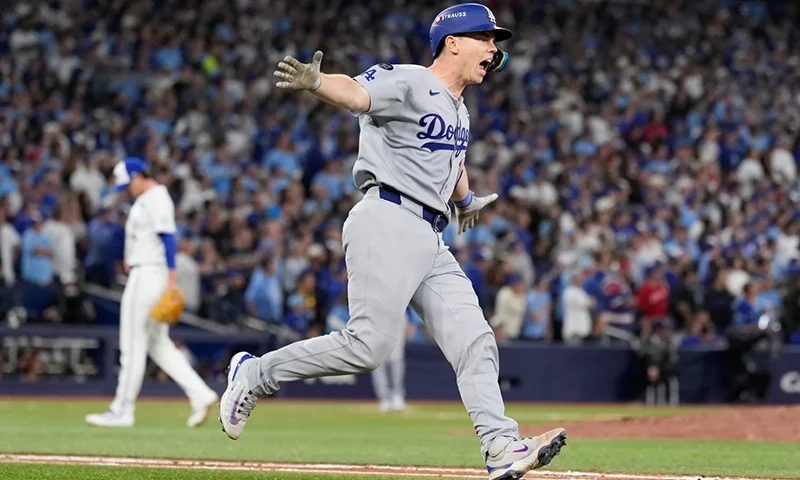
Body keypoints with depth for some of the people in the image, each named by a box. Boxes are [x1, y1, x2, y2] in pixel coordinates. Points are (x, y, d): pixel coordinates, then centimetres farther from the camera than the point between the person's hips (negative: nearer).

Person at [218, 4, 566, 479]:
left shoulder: (460, 112, 23)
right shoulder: (408, 83, -4)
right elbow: (356, 92, -25)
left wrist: (464, 199, 31)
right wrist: (314, 82, -43)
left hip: (431, 240, 9)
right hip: (388, 222, -9)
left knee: (474, 341, -3)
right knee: (369, 344, -16)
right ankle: (255, 374, 0)